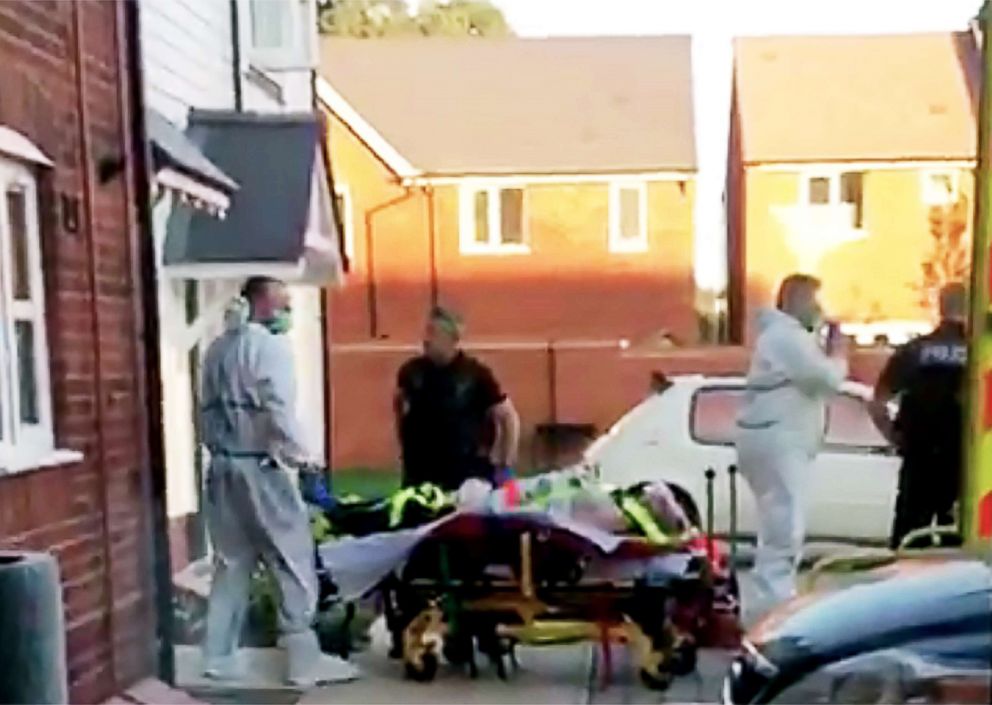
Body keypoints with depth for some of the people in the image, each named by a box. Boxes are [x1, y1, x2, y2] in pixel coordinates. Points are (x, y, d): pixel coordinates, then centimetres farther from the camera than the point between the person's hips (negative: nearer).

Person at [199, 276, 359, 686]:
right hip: (259, 468, -8)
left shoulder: (217, 350, 14)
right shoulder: (269, 346, -10)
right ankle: (305, 660, 2)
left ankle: (218, 658, 15)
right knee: (294, 563, -1)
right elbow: (279, 410, -20)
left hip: (223, 467, 8)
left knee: (232, 564, 13)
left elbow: (207, 410, 14)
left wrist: (219, 450, 18)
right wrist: (301, 453, -9)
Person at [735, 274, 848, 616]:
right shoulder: (788, 336, -15)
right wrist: (839, 354, -1)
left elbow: (809, 378, 23)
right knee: (785, 528, -13)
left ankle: (773, 601, 24)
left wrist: (829, 355, 9)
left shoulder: (785, 334, 20)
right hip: (777, 440, -11)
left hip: (779, 440, 11)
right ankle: (771, 607, -14)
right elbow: (827, 379, -20)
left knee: (779, 526, 16)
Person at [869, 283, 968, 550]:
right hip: (964, 462, -1)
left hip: (920, 460, 2)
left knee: (906, 537, 9)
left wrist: (896, 438, 8)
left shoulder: (913, 350, 2)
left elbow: (877, 404, 0)